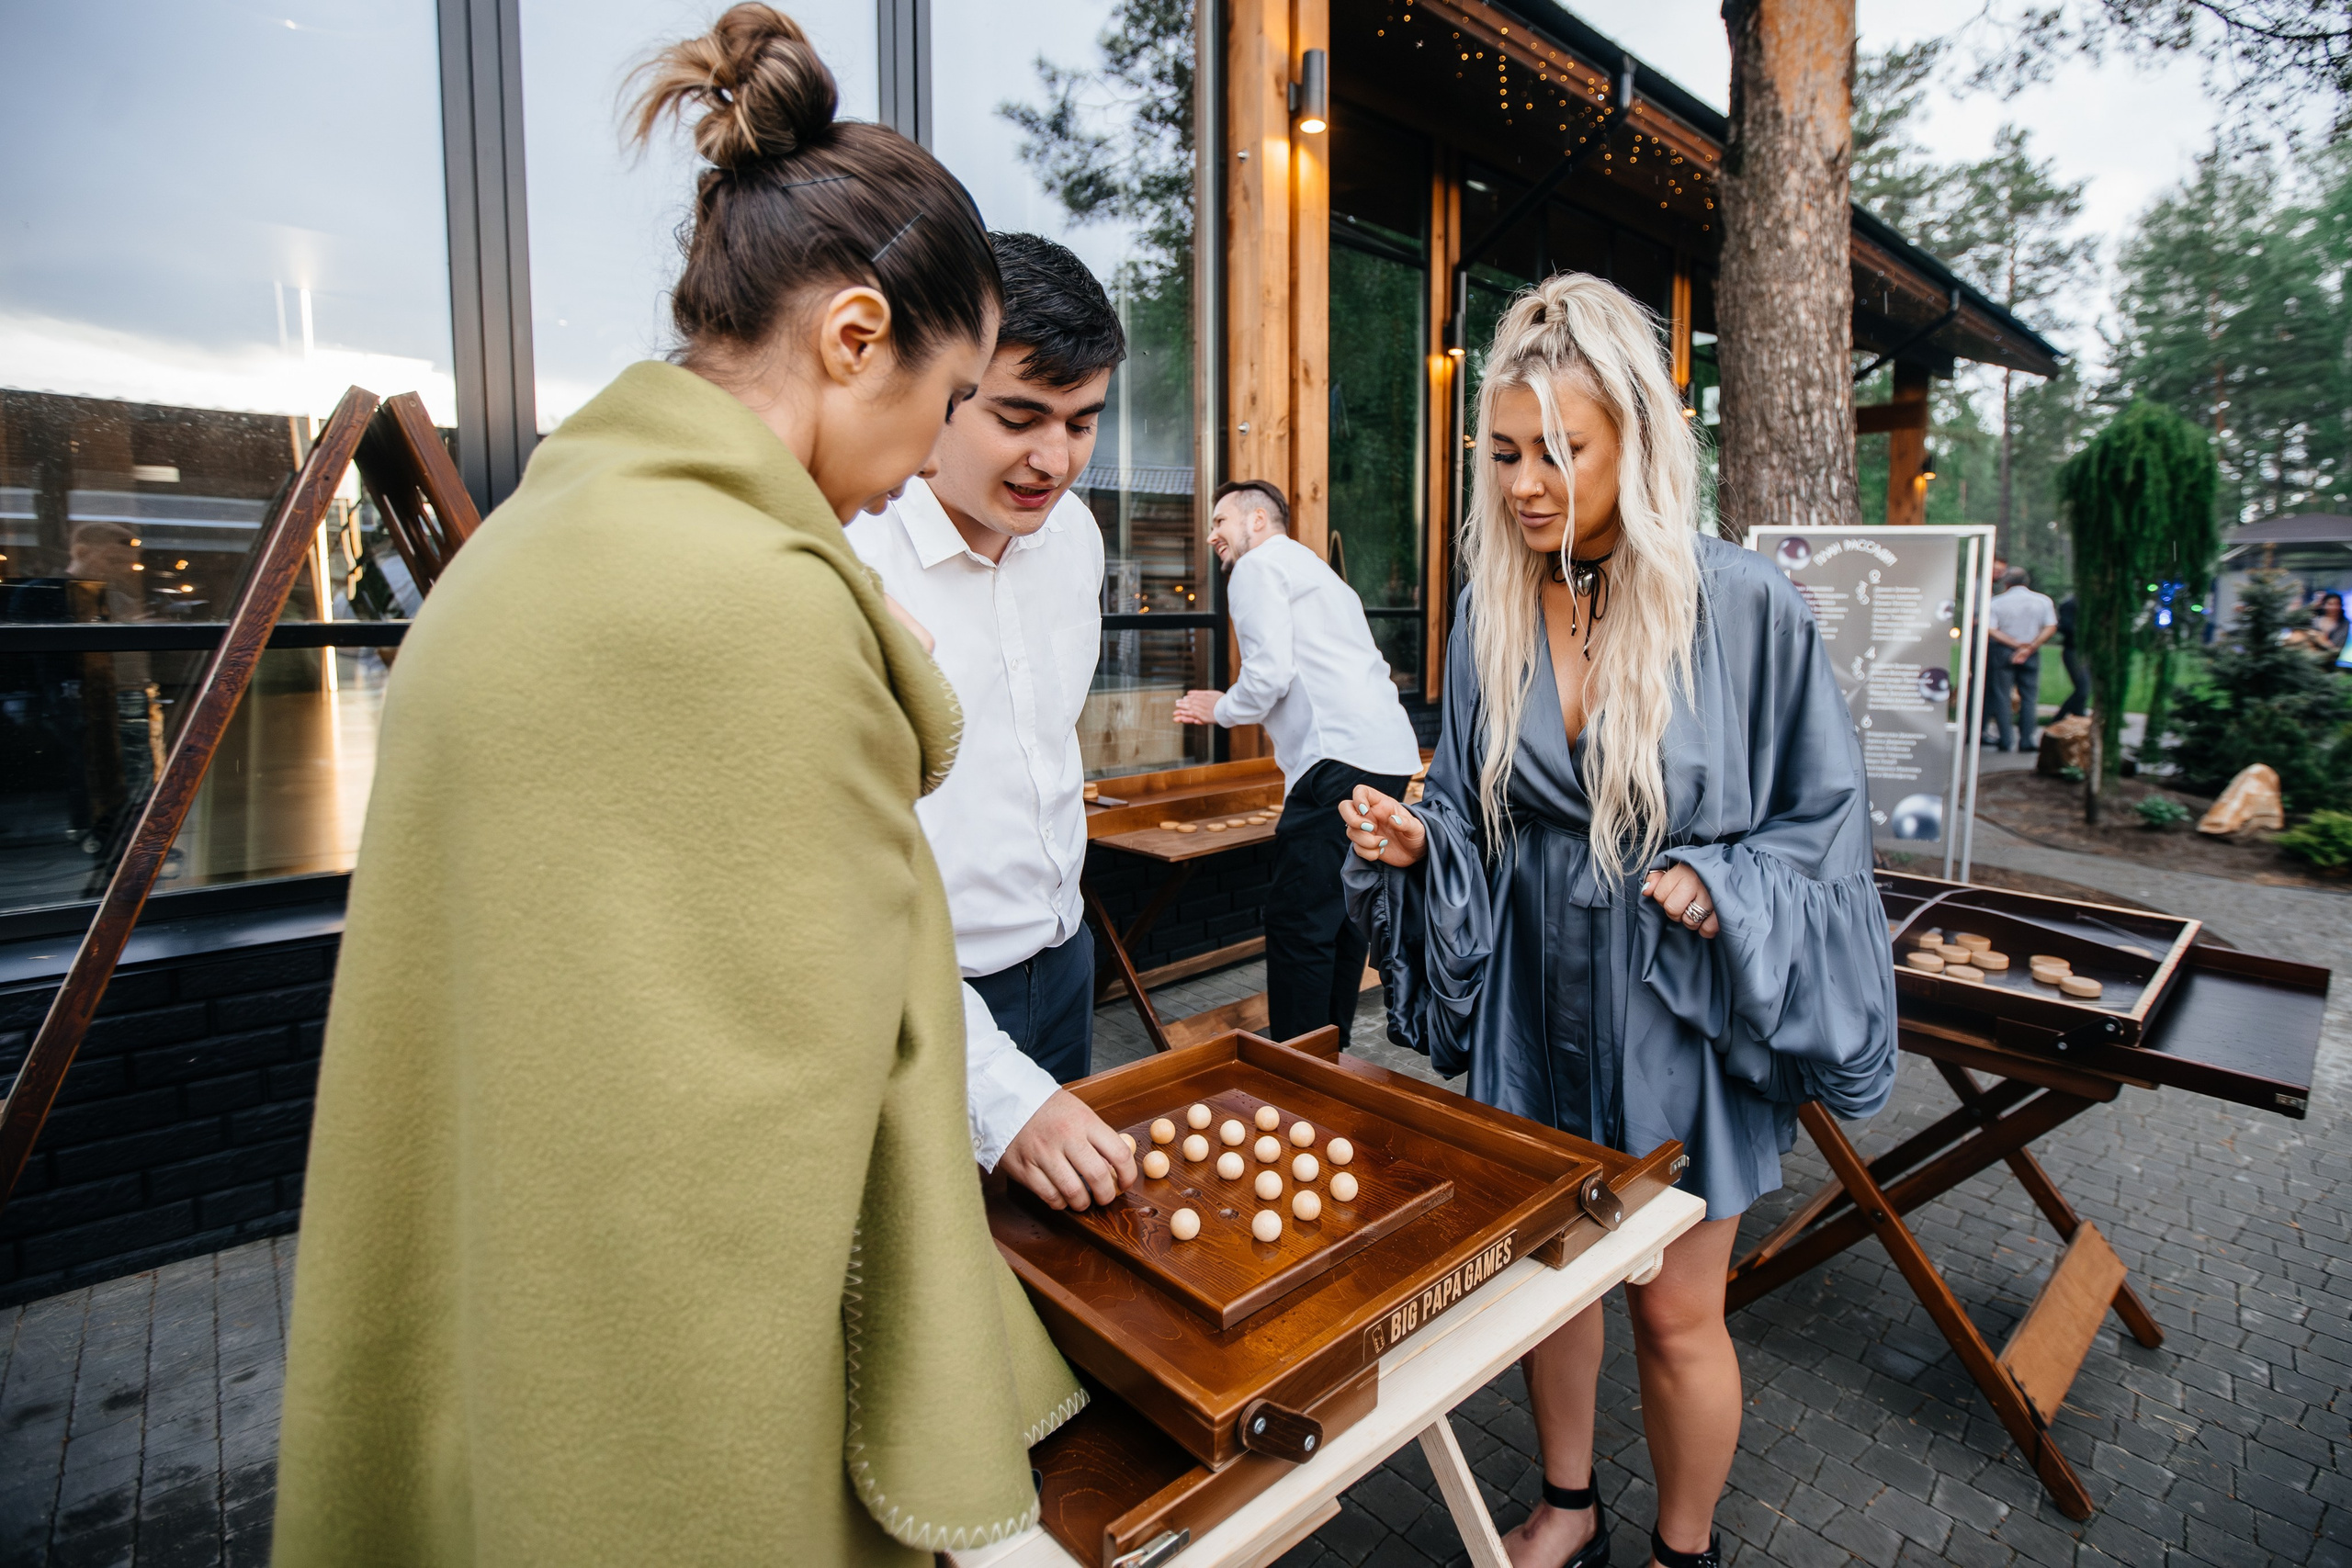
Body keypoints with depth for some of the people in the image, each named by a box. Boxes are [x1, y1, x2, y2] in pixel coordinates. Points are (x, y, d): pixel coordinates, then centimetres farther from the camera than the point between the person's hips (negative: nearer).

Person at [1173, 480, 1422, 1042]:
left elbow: (1271, 674, -11)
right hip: (1393, 757, 10)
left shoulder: (1259, 565, 3)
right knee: (1342, 911, 16)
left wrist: (1220, 708, 7)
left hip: (1342, 760, -10)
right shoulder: (1317, 570, 31)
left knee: (1298, 919, -6)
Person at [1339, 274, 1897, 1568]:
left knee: (1674, 1309, 12)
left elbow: (1826, 810, -4)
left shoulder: (1744, 608, -13)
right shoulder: (1490, 612, -2)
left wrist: (1718, 885, -19)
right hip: (1533, 1005, 4)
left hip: (1678, 1012, -3)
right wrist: (1413, 841, -11)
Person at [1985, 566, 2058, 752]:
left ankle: (2006, 741, -1)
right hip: (2032, 655, 2)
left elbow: (1990, 630, -13)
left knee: (2001, 696, 2)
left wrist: (2015, 644, -10)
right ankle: (2026, 741, 5)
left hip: (2003, 652, -2)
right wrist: (2030, 647, -8)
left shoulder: (1996, 602, -4)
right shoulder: (2043, 601, 3)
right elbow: (2051, 628, -5)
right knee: (2029, 697, 8)